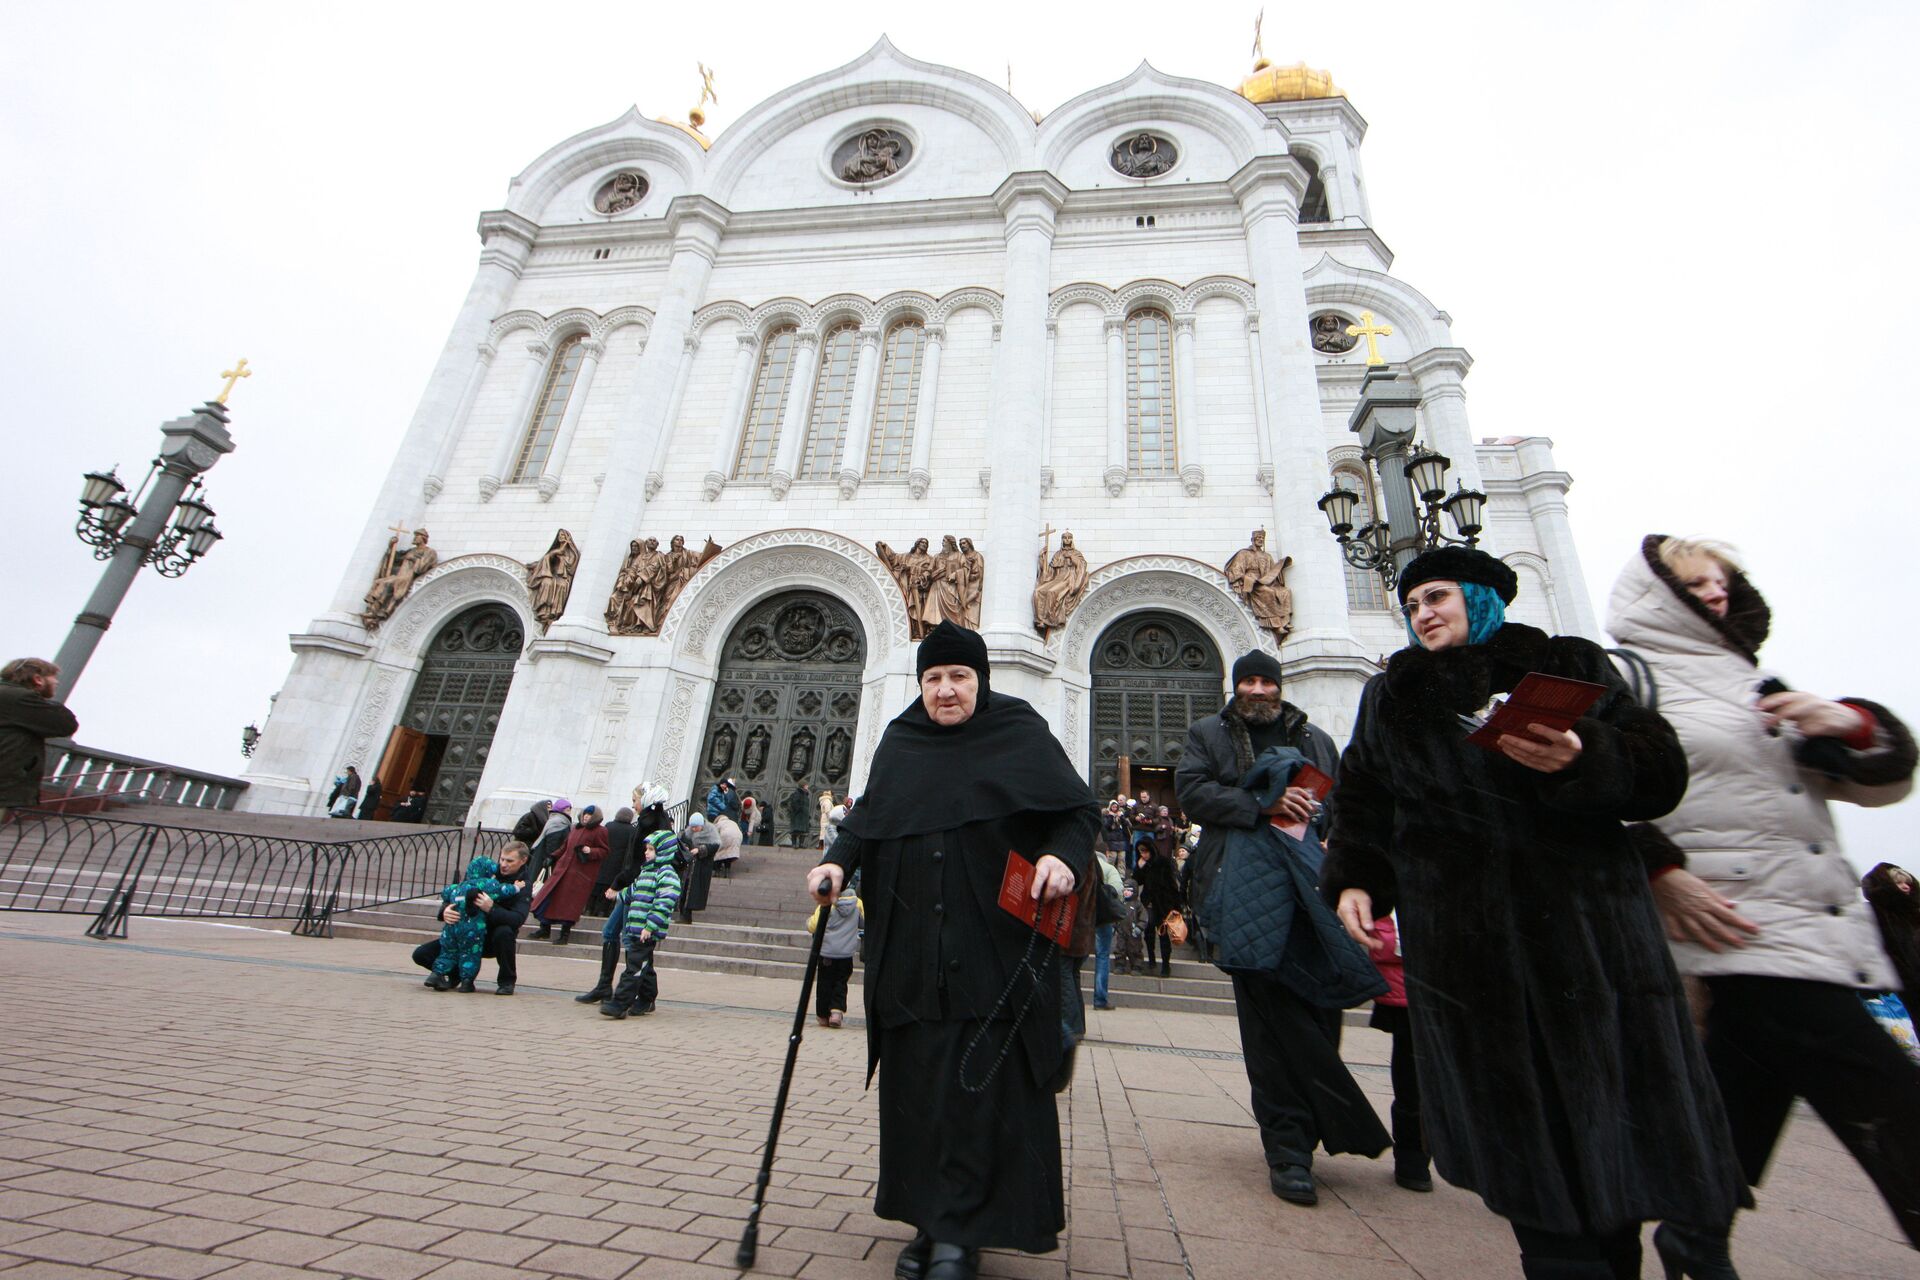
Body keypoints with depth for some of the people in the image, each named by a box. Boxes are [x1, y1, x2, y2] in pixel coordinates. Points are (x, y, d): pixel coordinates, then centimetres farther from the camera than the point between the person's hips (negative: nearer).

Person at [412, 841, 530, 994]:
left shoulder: (524, 886, -12)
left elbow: (518, 919, -27)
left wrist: (491, 909, -43)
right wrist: (445, 910, -19)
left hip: (493, 940, -4)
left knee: (504, 931, -39)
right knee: (421, 954, -8)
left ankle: (507, 981, -15)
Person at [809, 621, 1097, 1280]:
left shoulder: (1020, 733, 0)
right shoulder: (899, 742, 11)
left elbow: (1081, 810, 0)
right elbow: (867, 817, 16)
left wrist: (1063, 855, -19)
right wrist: (838, 861, -2)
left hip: (995, 949, -3)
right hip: (911, 952, 4)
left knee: (981, 1084, -2)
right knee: (916, 1083, 10)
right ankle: (933, 1219, 28)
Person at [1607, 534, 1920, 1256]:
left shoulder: (1755, 683, 21)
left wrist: (1853, 724, -1)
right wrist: (1658, 873, -18)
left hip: (1823, 927, 7)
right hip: (1736, 930, -7)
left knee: (1741, 1113, 12)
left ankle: (1694, 1239, 27)